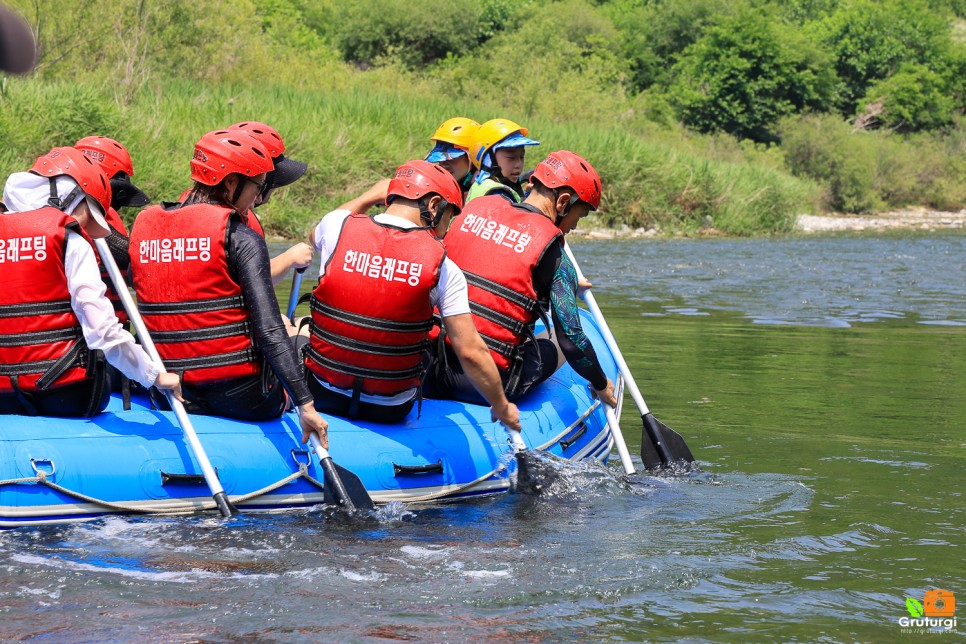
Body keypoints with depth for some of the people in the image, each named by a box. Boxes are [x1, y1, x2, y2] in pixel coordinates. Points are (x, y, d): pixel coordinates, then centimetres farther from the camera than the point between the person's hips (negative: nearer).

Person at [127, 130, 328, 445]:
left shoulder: (143, 224, 6)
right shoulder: (241, 238, -11)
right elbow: (270, 331, -17)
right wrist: (306, 405, -18)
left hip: (171, 397, 5)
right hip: (240, 396, -5)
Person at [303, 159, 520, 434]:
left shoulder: (339, 225, -7)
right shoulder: (444, 268, -12)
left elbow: (314, 236, 21)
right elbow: (471, 352, -12)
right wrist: (502, 408, 3)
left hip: (323, 396, 1)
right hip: (390, 411, -1)